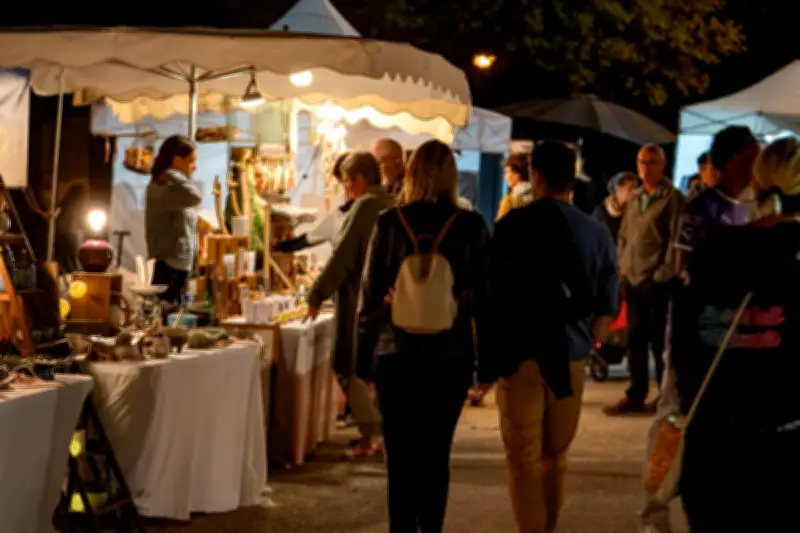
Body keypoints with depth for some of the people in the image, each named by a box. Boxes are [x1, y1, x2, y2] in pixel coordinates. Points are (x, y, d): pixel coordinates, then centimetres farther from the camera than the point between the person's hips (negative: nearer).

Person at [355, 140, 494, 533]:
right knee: (436, 454, 12)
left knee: (401, 456, 5)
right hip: (451, 356, 1)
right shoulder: (471, 227, -2)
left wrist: (365, 360, 6)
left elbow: (370, 296, -1)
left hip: (397, 354, -1)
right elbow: (484, 298, 0)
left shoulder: (390, 222, -2)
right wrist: (487, 363, 6)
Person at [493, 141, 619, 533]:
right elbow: (607, 304, 4)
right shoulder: (596, 233, 2)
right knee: (555, 456, 17)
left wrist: (494, 347, 7)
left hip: (520, 355, -3)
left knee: (524, 459, 1)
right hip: (570, 359, 3)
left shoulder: (512, 225, -6)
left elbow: (493, 292, -5)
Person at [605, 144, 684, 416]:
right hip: (633, 278, 7)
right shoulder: (634, 198, 15)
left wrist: (664, 273, -15)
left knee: (660, 340, 0)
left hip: (658, 281, -7)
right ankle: (635, 396, 13)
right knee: (635, 339, 8)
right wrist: (623, 265, 10)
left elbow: (676, 240, -11)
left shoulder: (673, 198, -7)